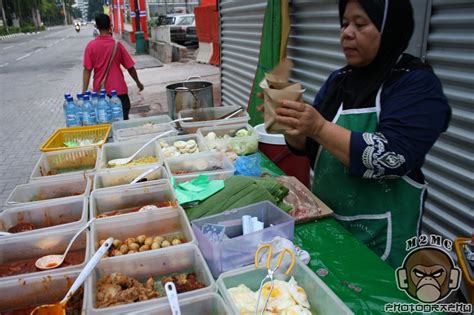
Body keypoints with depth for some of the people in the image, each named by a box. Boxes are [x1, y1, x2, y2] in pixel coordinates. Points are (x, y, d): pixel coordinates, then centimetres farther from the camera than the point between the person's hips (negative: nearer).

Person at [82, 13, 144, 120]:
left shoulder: (91, 46, -5)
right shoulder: (117, 44, -6)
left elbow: (87, 70, -7)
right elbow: (130, 67, 0)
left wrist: (84, 91, -5)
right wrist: (138, 83, 14)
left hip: (100, 90, 1)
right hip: (118, 89, -1)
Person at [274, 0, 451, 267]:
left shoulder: (418, 84, -13)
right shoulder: (340, 79, 3)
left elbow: (391, 158, -25)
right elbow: (307, 145, 6)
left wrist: (319, 127, -29)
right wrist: (291, 126, -15)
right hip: (325, 218, 6)